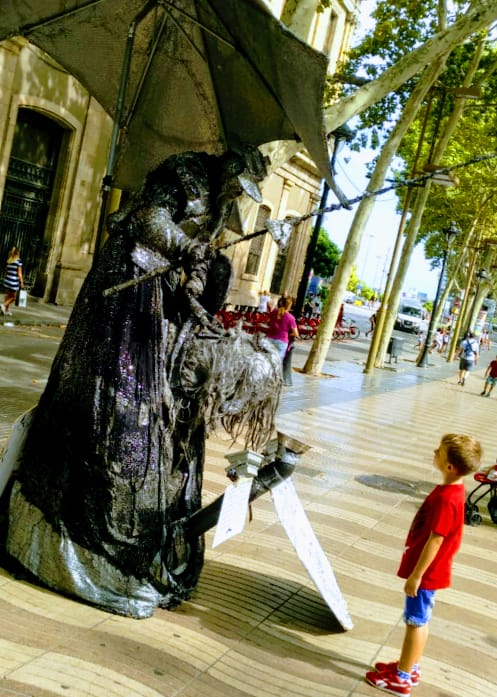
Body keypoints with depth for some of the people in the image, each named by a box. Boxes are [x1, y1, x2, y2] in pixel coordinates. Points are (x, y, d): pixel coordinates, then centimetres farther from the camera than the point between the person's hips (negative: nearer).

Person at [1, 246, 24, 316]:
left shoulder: (9, 260, 6)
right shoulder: (18, 261, -11)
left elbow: (6, 271, 12)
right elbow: (19, 273, -12)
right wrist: (22, 283, -7)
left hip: (7, 280, 6)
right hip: (14, 281, -6)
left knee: (8, 295, 13)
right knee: (13, 297, 7)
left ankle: (6, 310, 14)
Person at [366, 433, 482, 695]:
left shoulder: (446, 499, -30)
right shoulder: (452, 488, 0)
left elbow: (435, 541, -26)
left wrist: (416, 575, -18)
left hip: (426, 571, -9)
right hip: (430, 569, 9)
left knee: (416, 622, 6)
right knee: (419, 621, 21)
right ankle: (409, 667, 36)